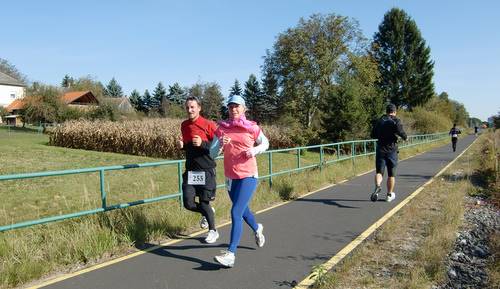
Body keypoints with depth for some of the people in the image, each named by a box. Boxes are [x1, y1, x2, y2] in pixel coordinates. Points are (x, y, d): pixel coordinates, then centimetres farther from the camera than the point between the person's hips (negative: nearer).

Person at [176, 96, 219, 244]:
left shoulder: (208, 125, -8)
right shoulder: (184, 125, 10)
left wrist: (202, 143, -21)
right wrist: (182, 145, 2)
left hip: (206, 170, -5)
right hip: (190, 170, 5)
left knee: (204, 203, 1)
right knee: (188, 204, -1)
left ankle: (213, 231, 25)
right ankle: (207, 212, 31)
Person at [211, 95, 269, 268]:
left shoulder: (252, 127, -4)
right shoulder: (222, 128, 2)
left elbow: (265, 143, 11)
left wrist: (254, 150, -9)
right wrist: (220, 144, -19)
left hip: (248, 176, -4)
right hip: (230, 177, 4)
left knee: (236, 213, -14)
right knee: (243, 210, 22)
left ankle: (231, 254, -10)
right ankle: (257, 229, 53)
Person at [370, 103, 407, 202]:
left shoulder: (379, 121, 9)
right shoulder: (395, 121, -4)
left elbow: (373, 135, 12)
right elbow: (400, 131, -21)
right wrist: (405, 137, -1)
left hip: (380, 149, 2)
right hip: (391, 150, -2)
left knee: (379, 171, 0)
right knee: (391, 174, 11)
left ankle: (377, 187, -30)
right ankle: (389, 195, 20)